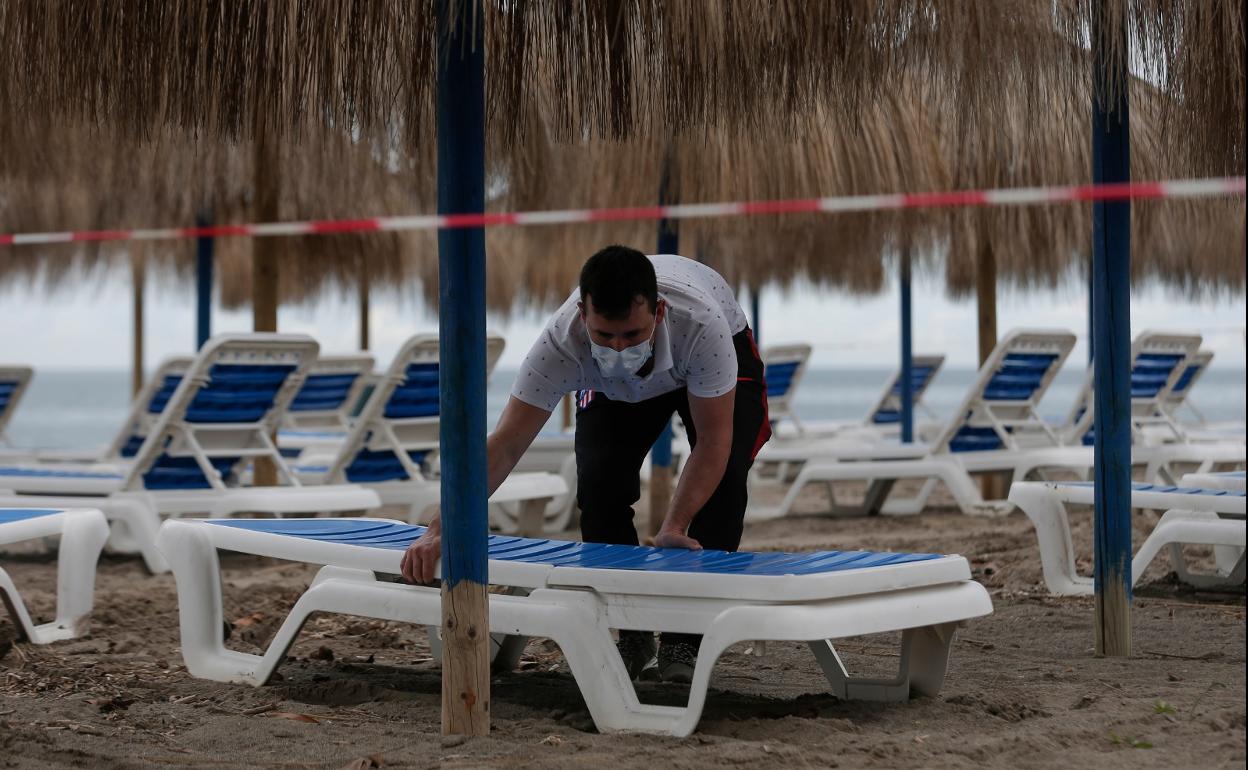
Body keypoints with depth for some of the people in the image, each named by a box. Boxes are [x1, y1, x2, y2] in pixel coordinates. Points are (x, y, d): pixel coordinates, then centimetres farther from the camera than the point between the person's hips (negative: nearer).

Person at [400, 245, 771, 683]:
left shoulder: (701, 324, -45)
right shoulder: (562, 341, -42)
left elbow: (712, 442, -34)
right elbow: (506, 444, -43)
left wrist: (673, 529, -43)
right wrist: (441, 530, -53)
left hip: (718, 360, -1)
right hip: (614, 386, 2)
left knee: (722, 482, -21)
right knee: (599, 485, -18)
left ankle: (684, 642, -7)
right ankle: (631, 637, 1)